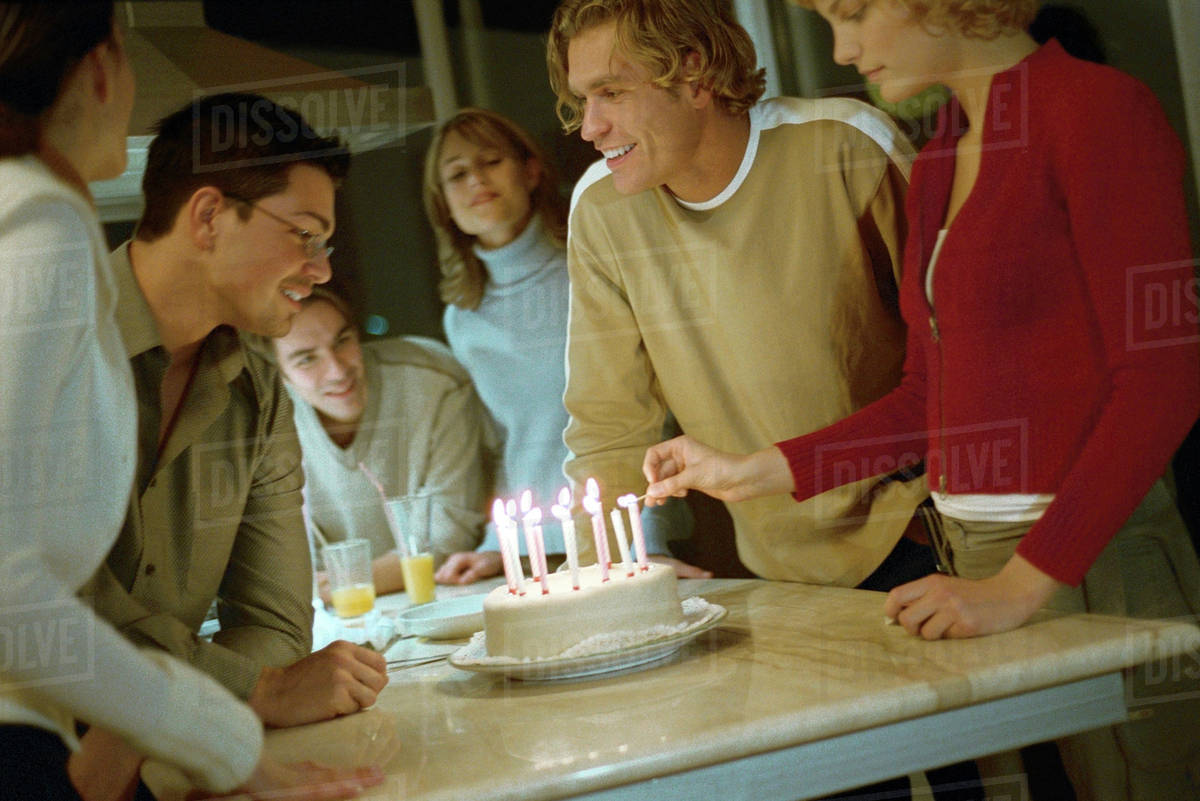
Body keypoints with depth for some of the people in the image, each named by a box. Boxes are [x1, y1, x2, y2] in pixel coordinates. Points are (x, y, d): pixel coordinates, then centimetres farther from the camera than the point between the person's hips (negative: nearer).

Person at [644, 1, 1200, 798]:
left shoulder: (1098, 108, -9)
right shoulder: (939, 161, 15)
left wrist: (1022, 583, -19)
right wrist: (754, 471, 14)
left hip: (1089, 564, -7)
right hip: (971, 553, 7)